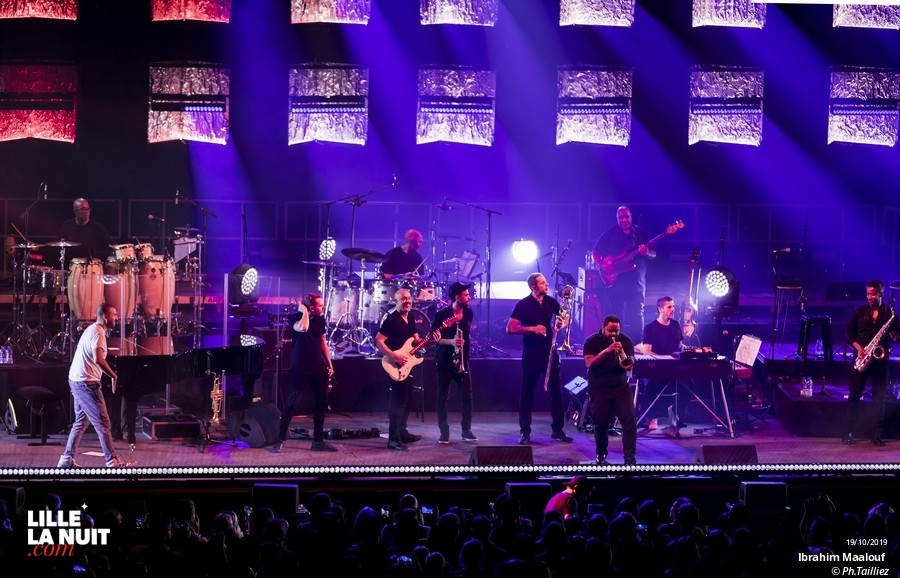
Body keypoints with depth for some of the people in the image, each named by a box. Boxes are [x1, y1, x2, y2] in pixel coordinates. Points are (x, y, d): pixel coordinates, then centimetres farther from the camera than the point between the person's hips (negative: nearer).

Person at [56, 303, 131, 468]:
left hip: (77, 381, 10)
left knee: (81, 422, 17)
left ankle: (67, 459, 19)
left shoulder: (91, 329, 15)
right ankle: (113, 461, -5)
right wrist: (113, 375, -21)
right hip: (87, 383, -10)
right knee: (102, 423, -6)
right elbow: (98, 359, -30)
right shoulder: (98, 333, -17)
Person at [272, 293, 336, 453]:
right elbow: (303, 328, -37)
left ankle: (318, 440, 17)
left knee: (322, 404, 8)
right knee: (291, 404, -7)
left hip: (319, 368, 6)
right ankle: (280, 440, -1)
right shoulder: (297, 318, -13)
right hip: (300, 368, -6)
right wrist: (304, 311, -21)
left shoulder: (320, 319, 6)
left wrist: (329, 364, 13)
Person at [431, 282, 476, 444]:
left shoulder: (468, 313, 4)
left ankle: (467, 431, 10)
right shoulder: (441, 315, -11)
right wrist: (450, 342, -24)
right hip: (444, 360, -4)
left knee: (467, 396, 0)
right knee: (443, 397, 1)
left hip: (462, 360, 4)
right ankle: (444, 432, 6)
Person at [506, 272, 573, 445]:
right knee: (527, 392, 2)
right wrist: (532, 329, -22)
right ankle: (525, 432, 7)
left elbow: (564, 317, 17)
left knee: (556, 391, 3)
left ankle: (557, 430, 11)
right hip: (531, 353, -4)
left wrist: (561, 324, -7)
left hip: (550, 352, 4)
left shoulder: (551, 302, 4)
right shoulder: (523, 305, -8)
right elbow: (510, 329, -12)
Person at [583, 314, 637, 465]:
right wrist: (606, 351, -28)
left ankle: (630, 459, -10)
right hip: (599, 389, -1)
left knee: (630, 422, -11)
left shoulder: (625, 341, 3)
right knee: (601, 424, 1)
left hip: (621, 388, 2)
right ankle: (601, 456, 20)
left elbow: (630, 365, -4)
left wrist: (622, 354, -26)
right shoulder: (592, 342, -3)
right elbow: (589, 363, -17)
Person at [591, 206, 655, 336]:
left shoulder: (641, 233, 8)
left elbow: (653, 254, 5)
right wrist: (603, 264, -8)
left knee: (636, 317, -2)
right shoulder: (610, 233, 7)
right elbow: (596, 251, 9)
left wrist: (646, 253, -17)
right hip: (615, 282, 0)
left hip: (636, 282, 0)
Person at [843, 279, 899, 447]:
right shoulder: (860, 312, 4)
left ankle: (876, 434, 4)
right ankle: (849, 432, 6)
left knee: (879, 398, -1)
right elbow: (849, 333, 7)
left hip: (880, 359, -1)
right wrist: (859, 348, -8)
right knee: (854, 395, 0)